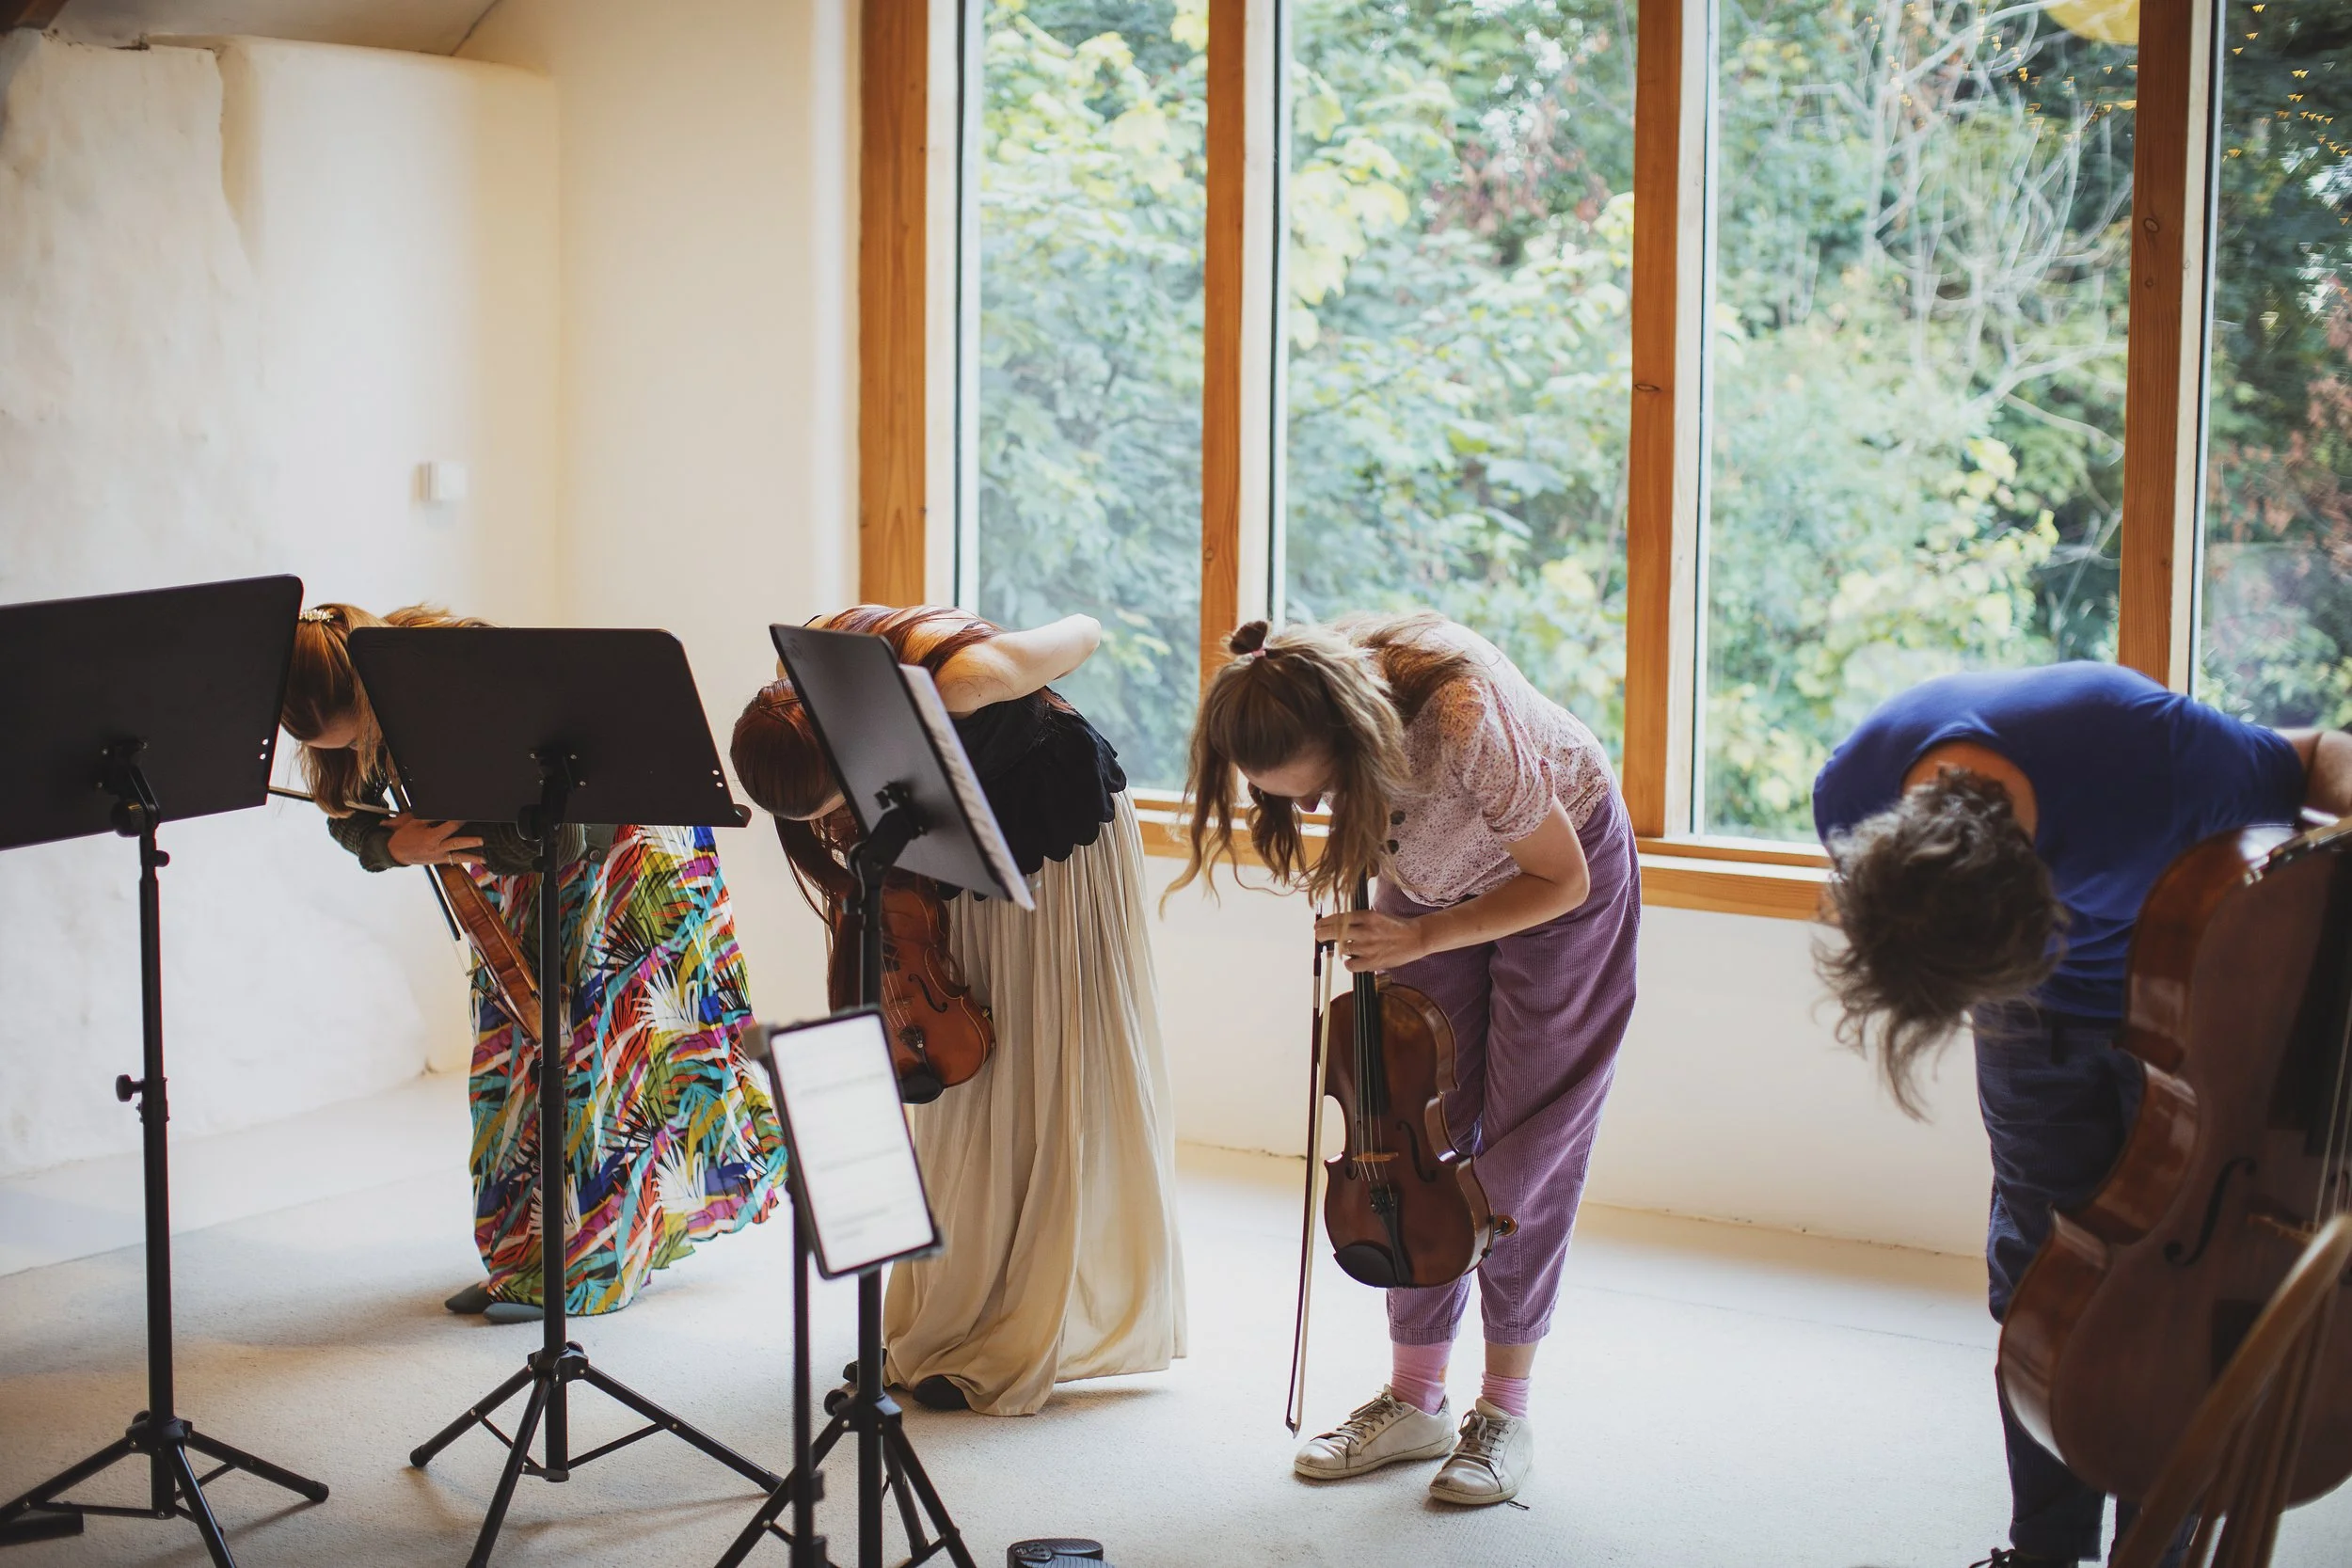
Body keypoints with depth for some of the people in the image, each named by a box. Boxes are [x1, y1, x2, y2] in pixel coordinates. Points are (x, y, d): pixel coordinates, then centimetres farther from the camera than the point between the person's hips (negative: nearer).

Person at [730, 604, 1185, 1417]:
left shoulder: (956, 676, -37)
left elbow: (1083, 633, -18)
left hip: (1059, 832, -6)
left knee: (1048, 1084, -3)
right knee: (955, 1084, 8)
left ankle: (1015, 1348, 1)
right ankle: (950, 1320, 15)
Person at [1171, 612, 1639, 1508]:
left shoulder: (1466, 716, -42)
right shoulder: (1301, 718, -26)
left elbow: (1562, 879, -26)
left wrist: (1422, 937, -31)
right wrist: (1356, 905, -15)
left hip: (1556, 887, -5)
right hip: (1430, 879, 5)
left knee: (1522, 1148, -5)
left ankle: (1506, 1411, 5)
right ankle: (1415, 1399, 10)